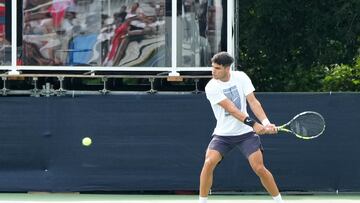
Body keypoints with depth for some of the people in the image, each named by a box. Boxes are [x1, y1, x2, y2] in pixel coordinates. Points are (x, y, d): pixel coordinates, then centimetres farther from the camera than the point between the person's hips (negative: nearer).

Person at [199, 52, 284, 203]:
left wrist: (266, 123, -25)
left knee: (259, 168, -8)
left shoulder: (241, 77, -5)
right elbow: (231, 109, -22)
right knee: (209, 162, -22)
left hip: (245, 133, 1)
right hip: (223, 134, -1)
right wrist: (253, 124, -31)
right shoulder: (211, 87, -14)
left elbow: (253, 102, -9)